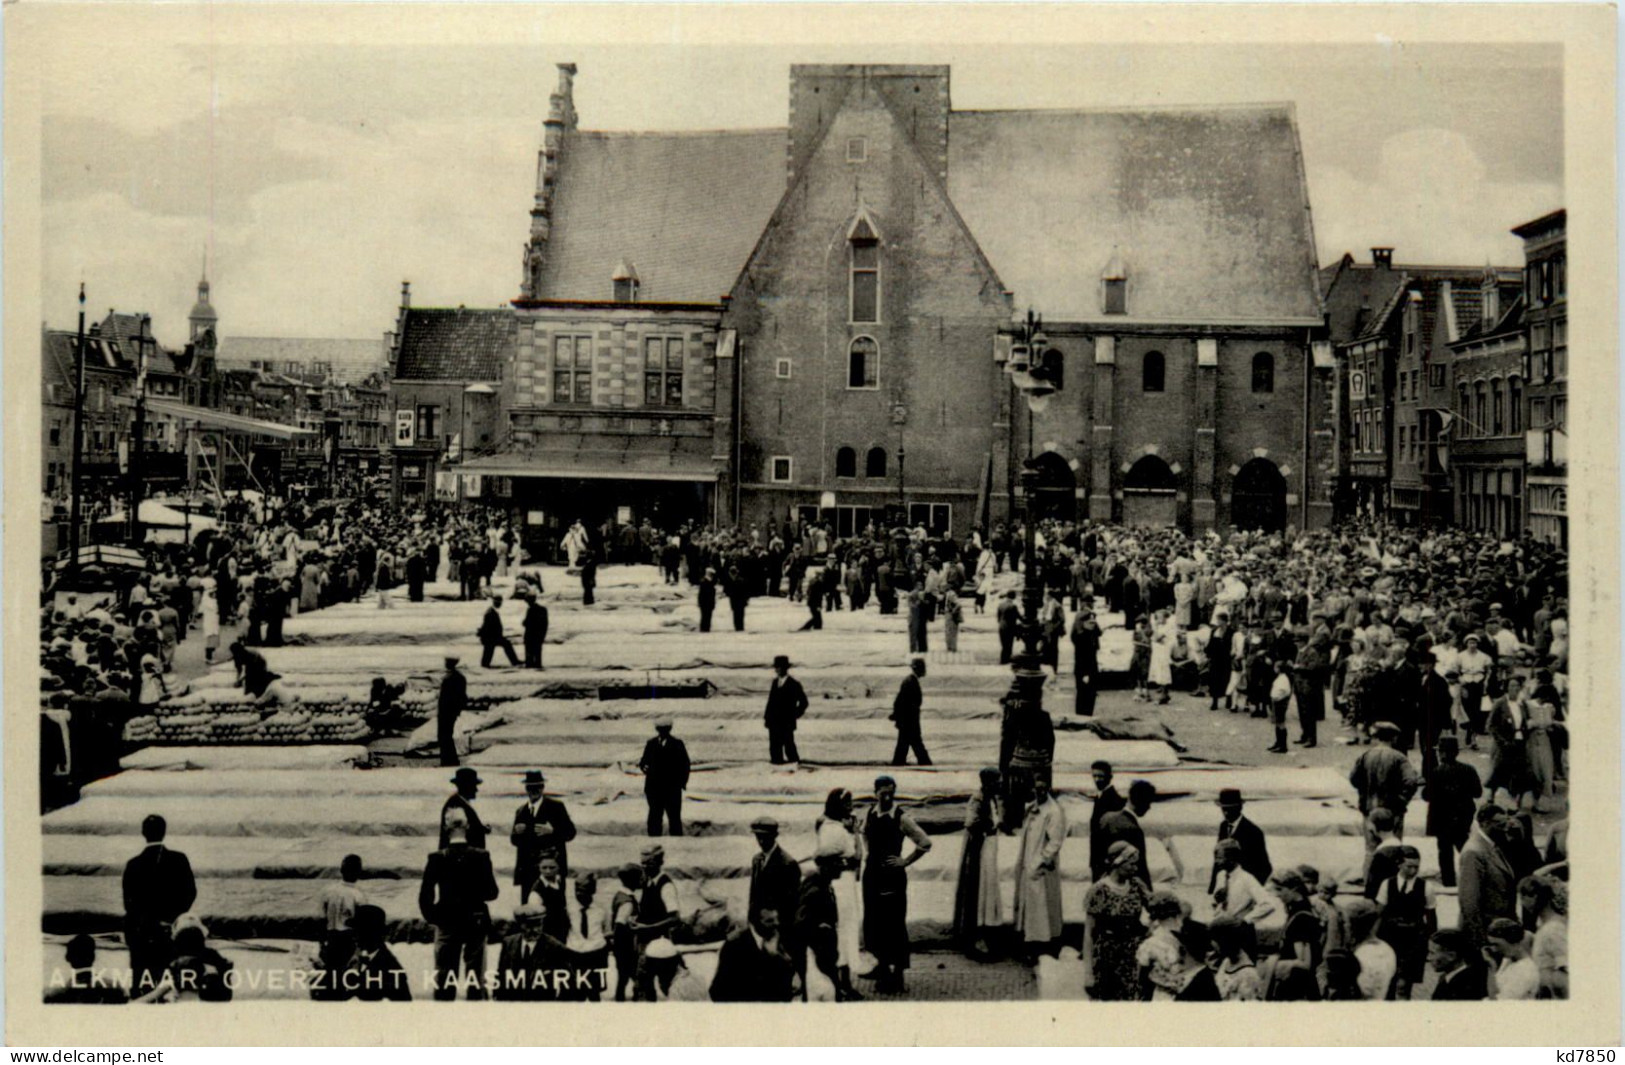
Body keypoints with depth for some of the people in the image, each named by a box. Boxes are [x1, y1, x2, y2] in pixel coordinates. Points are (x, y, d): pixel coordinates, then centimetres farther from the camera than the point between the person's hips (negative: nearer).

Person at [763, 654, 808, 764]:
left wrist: (795, 715, -4)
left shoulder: (794, 684, -6)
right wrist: (766, 716, 8)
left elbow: (803, 702, -1)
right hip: (773, 723, 6)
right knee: (774, 748, 5)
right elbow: (771, 701, 15)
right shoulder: (775, 682, 13)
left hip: (786, 723, -6)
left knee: (789, 748, -4)